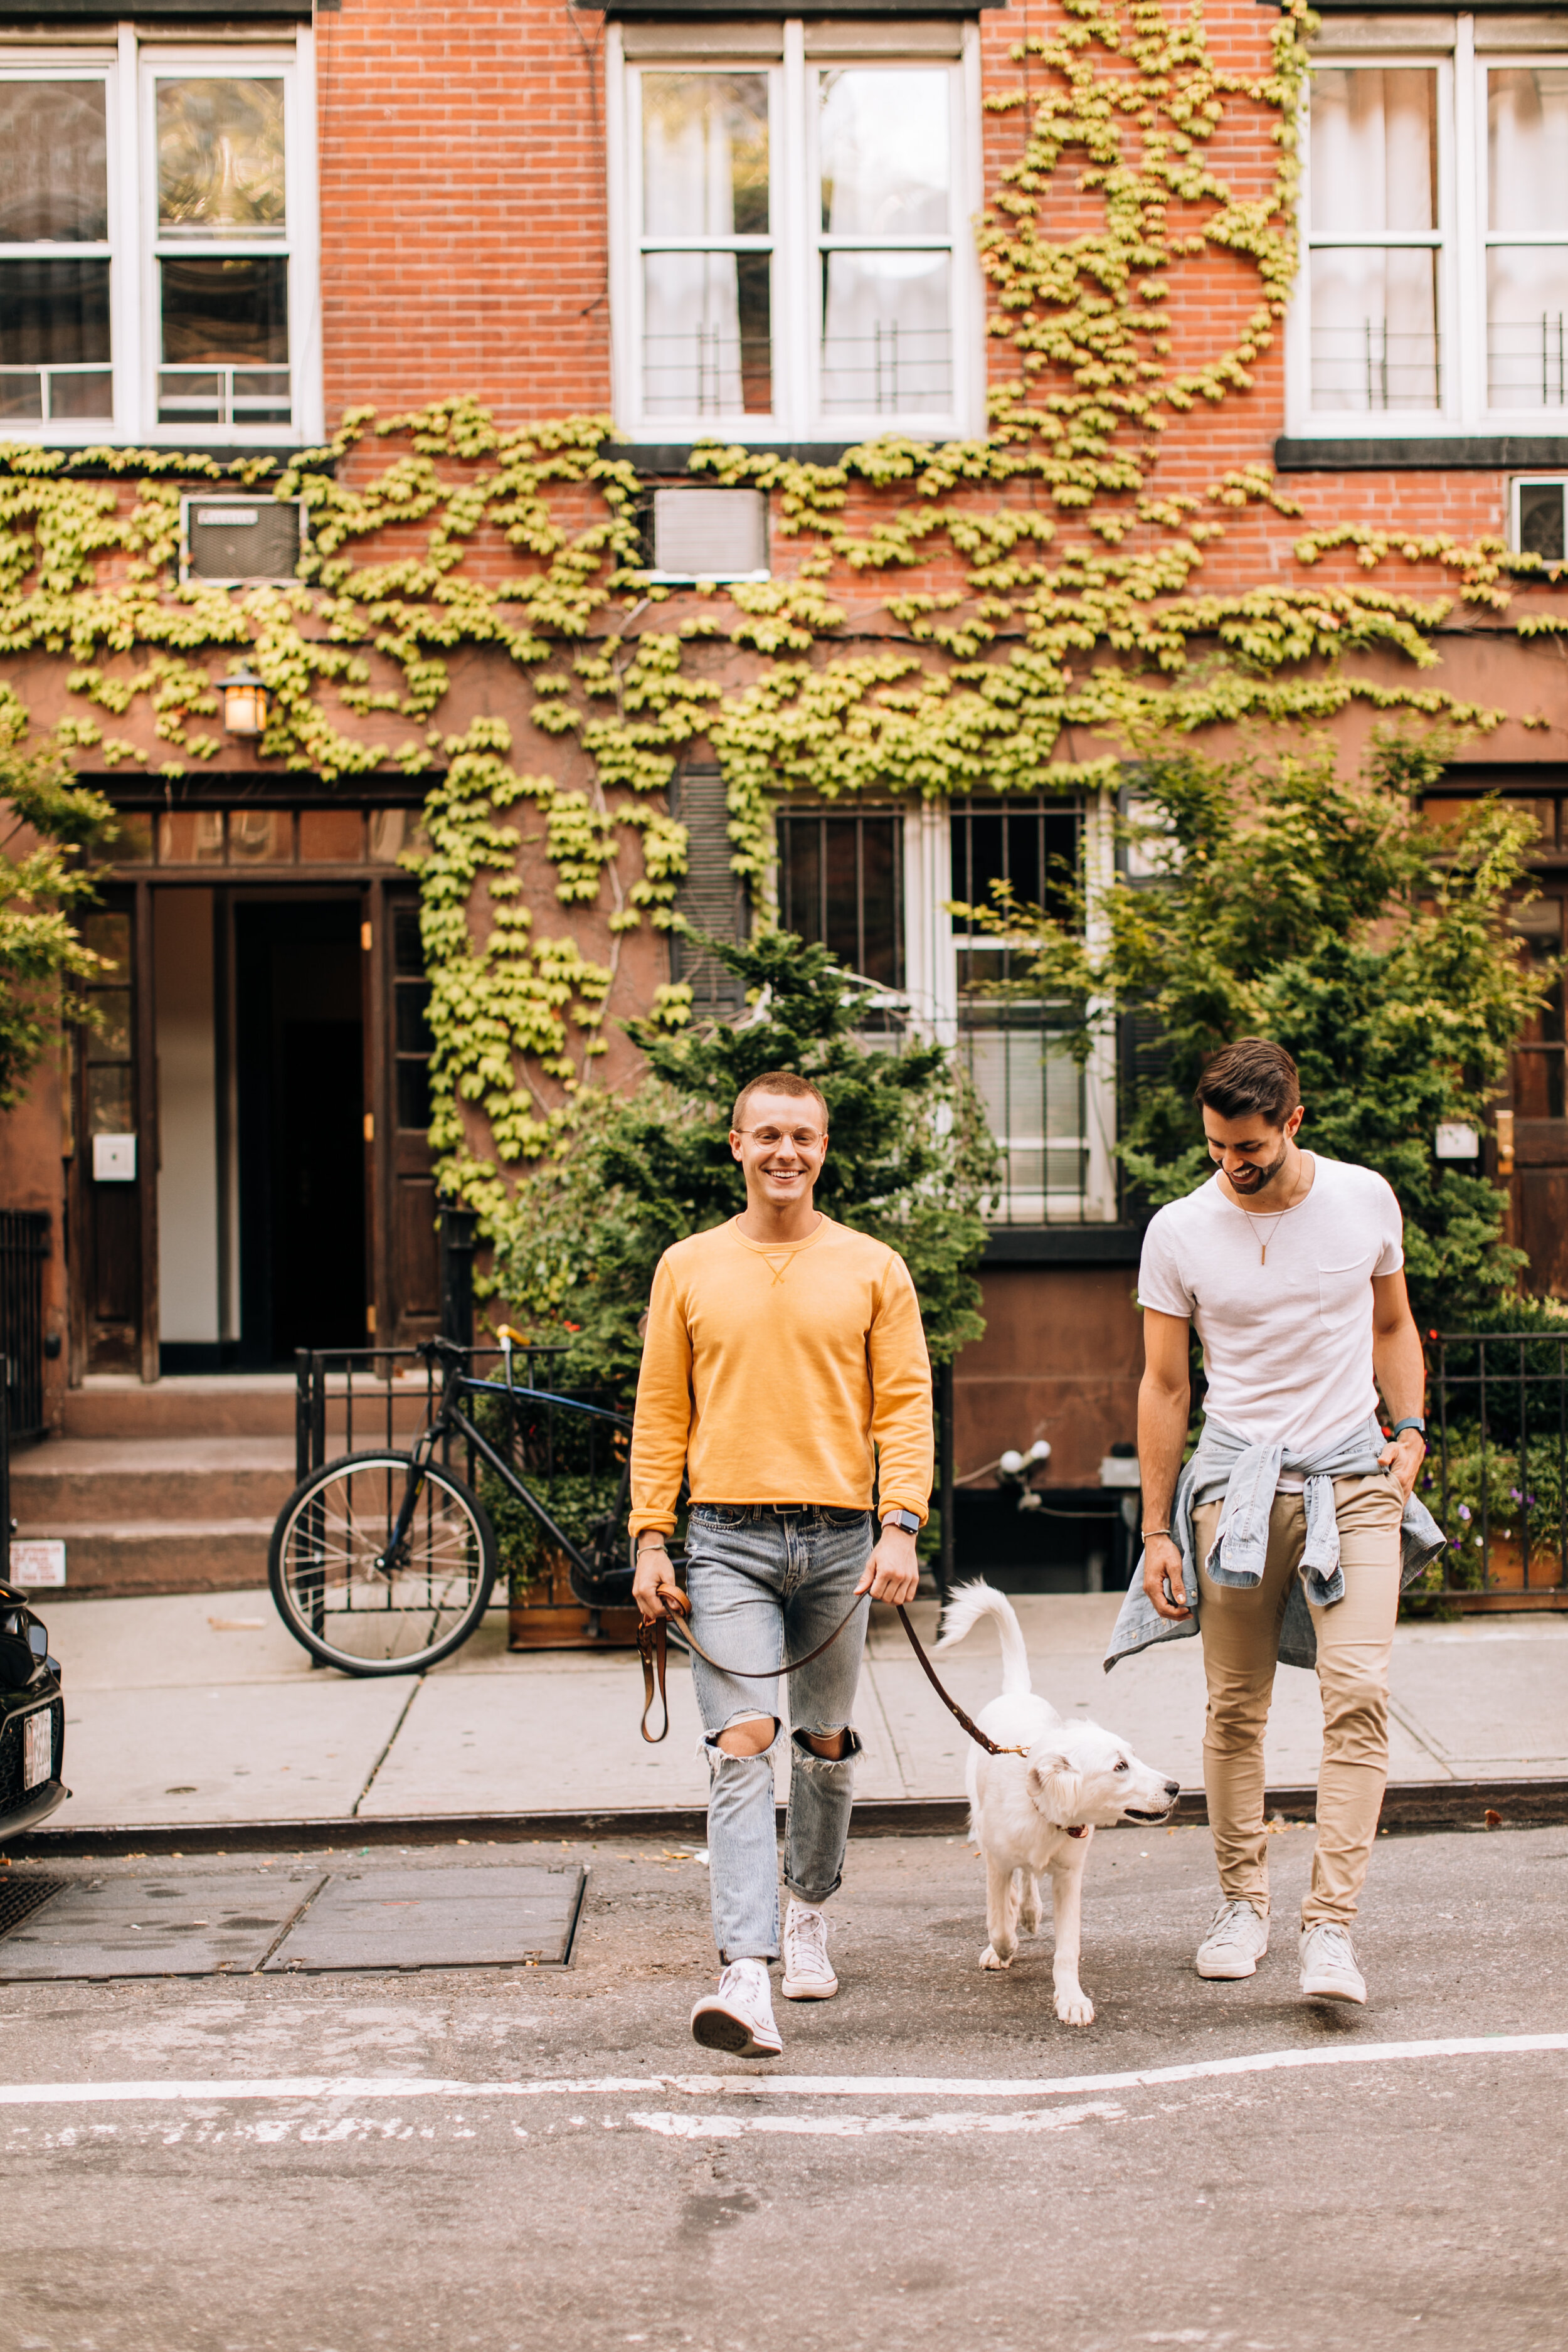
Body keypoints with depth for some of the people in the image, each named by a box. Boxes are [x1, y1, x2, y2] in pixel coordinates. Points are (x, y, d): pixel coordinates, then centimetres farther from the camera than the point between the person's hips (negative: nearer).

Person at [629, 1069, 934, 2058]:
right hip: (728, 1539, -1)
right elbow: (662, 1414, 9)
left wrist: (902, 1528, -11)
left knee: (826, 1742, 13)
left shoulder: (873, 1269, 5)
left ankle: (810, 1909, 37)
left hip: (842, 1539, 1)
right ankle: (747, 1979, -19)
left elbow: (906, 1407, 1)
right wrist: (650, 1540, 1)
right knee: (742, 1745, -13)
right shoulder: (688, 1268, 7)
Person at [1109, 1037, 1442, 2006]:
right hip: (1238, 1482, 0)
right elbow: (1164, 1386, 3)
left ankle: (1332, 1926, -12)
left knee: (1359, 1691, -13)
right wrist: (1158, 1531, 2)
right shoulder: (1180, 1231, -2)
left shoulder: (1364, 1199, 2)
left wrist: (1411, 1429, 2)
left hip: (1355, 1478, 0)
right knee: (1235, 1708, 3)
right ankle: (1244, 1901, 21)